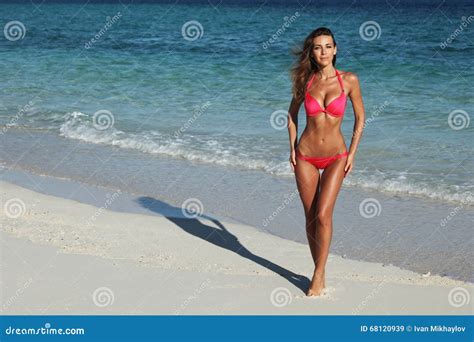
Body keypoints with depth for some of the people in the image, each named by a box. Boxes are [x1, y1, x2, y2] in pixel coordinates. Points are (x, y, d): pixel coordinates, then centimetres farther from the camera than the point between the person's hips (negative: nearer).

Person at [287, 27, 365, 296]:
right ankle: (320, 271, 20)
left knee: (323, 215, -13)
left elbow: (360, 117, 3)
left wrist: (352, 153, -2)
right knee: (310, 216, 6)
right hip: (306, 156, 2)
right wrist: (292, 147, 5)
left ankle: (319, 275, -3)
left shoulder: (349, 80, -7)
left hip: (335, 157, -2)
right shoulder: (305, 80, -2)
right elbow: (293, 112, 13)